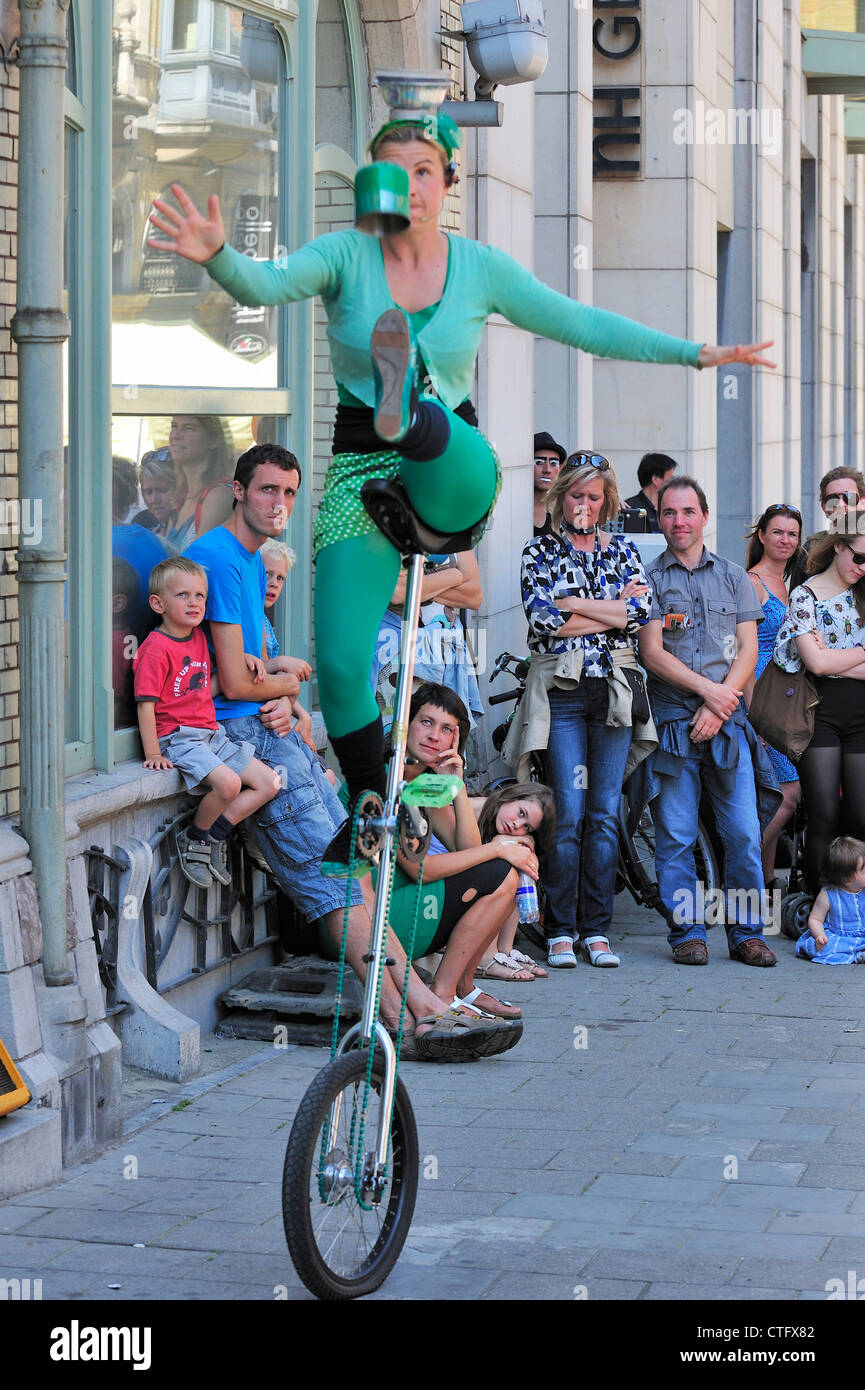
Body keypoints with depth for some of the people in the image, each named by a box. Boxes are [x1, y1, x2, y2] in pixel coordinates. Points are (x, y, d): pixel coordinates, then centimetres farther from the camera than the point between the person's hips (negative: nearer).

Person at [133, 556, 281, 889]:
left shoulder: (199, 637, 12)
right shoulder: (156, 649, -13)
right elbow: (146, 705, -15)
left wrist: (246, 657, 17)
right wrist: (153, 755, -20)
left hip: (211, 734, 9)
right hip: (177, 738, -9)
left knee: (269, 784, 1)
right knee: (228, 783, -30)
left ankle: (213, 835, 3)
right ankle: (194, 839, -6)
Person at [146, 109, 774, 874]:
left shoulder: (480, 266, 5)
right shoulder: (346, 254, -2)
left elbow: (580, 323, 11)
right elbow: (267, 283, -20)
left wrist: (697, 353, 10)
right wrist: (218, 255, -43)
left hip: (455, 477, 1)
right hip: (361, 474, -1)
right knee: (340, 664, -6)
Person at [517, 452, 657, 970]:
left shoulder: (624, 551, 14)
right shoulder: (540, 553, 8)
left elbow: (642, 610, -3)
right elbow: (542, 618, -8)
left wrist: (572, 605, -6)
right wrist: (613, 610, -7)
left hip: (614, 691, 2)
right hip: (561, 690, -2)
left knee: (605, 813, 1)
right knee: (568, 814, -8)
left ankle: (598, 930, 5)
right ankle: (560, 931, -3)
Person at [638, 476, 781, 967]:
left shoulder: (734, 576, 13)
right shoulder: (648, 578, 6)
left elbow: (748, 650, 7)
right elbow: (652, 653, -2)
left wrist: (718, 708, -6)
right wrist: (707, 689, -12)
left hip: (727, 721, 2)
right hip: (672, 720, -2)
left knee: (744, 832, -2)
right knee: (676, 836, -3)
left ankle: (747, 931, 6)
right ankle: (687, 932, 5)